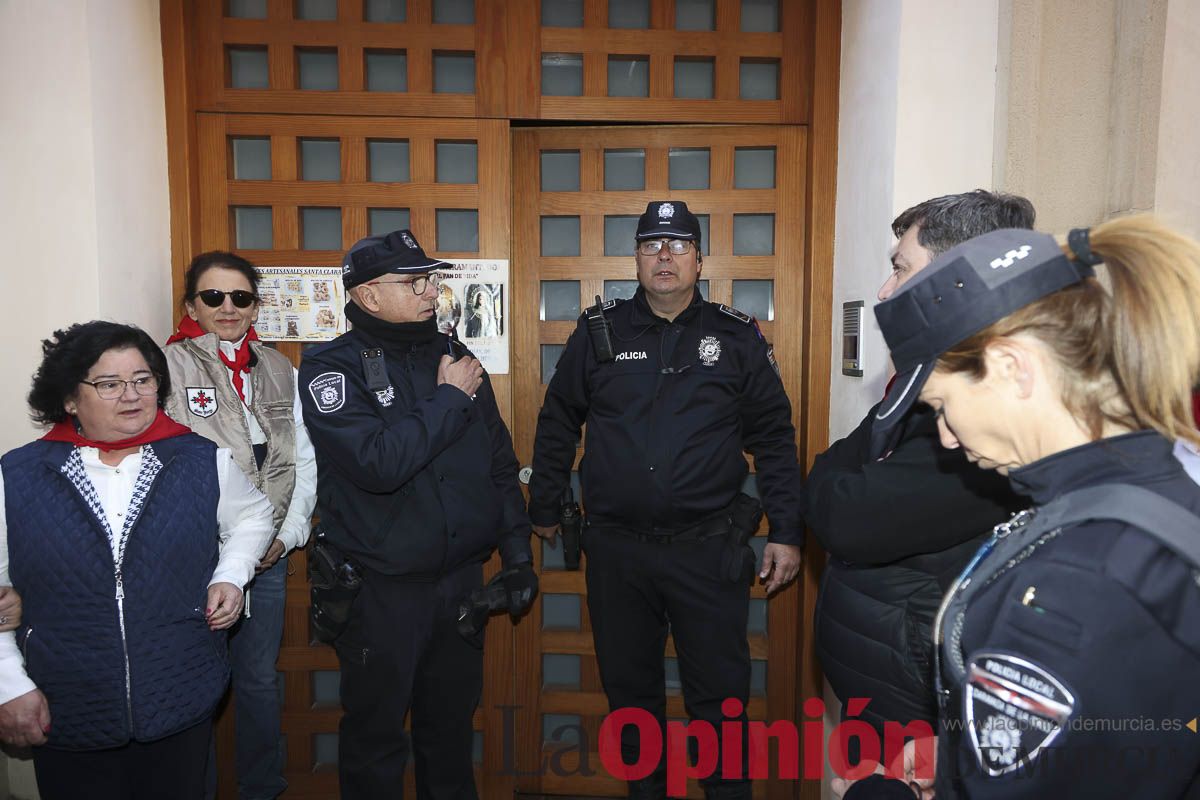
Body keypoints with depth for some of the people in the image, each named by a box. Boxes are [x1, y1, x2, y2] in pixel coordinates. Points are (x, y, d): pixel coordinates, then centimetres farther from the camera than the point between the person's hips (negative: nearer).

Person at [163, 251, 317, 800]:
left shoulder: (280, 372, 8)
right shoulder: (167, 365, -6)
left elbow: (305, 461, 10)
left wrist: (287, 535, 0)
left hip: (268, 556, 4)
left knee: (260, 680, 16)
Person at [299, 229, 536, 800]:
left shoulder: (452, 356, 5)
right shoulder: (331, 367, -10)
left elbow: (500, 463, 10)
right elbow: (378, 463, -28)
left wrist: (518, 554, 8)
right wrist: (449, 399, -18)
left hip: (461, 581, 5)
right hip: (381, 591, -4)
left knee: (452, 728, 21)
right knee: (376, 736, 13)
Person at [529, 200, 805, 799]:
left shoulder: (737, 338, 2)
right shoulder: (598, 333, 4)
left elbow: (774, 439, 4)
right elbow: (557, 424, 12)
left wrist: (786, 532, 1)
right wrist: (544, 509, 15)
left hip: (709, 549, -1)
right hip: (616, 548, 2)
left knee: (720, 695, 9)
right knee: (629, 689, 17)